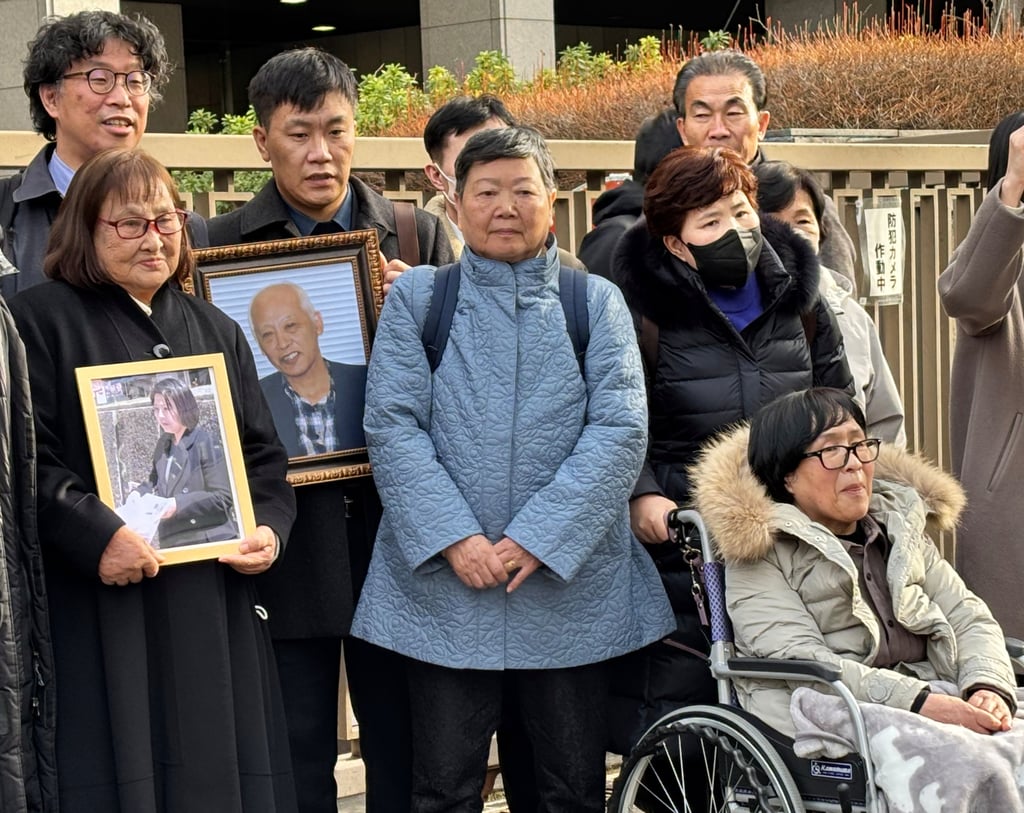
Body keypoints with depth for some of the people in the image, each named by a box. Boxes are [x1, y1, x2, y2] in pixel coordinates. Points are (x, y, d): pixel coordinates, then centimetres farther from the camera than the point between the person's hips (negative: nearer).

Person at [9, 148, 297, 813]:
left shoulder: (217, 331, 18)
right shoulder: (42, 320, -1)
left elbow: (263, 453, 18)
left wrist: (269, 528, 0)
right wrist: (95, 534, -21)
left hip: (216, 611, 5)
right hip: (103, 614, -5)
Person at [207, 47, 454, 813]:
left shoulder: (420, 236, 6)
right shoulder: (223, 244, 1)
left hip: (393, 512, 2)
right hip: (285, 519, -1)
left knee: (403, 743, 11)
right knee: (298, 750, 8)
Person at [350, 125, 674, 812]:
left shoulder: (597, 302, 7)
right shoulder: (416, 298, 6)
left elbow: (620, 431, -4)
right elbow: (392, 425, -3)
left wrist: (536, 539, -13)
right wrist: (454, 538, -15)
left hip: (569, 586, 1)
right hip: (444, 584, 0)